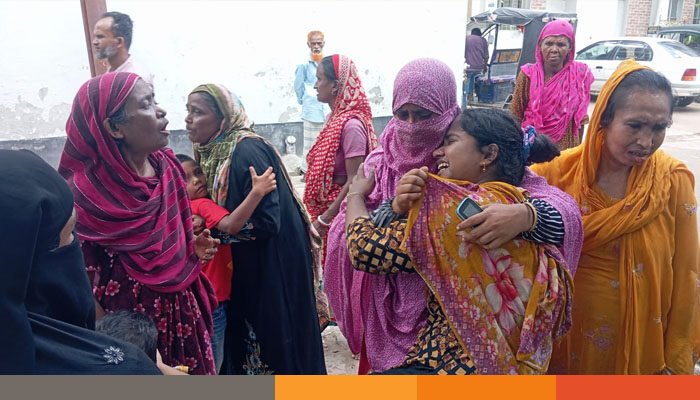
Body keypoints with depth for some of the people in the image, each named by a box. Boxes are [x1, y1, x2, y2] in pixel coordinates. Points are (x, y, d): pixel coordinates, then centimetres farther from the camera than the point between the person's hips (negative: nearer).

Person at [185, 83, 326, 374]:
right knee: (249, 340, 20)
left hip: (274, 265, -9)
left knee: (276, 345, 7)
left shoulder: (246, 151, -23)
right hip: (248, 266, 9)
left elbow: (266, 221, -26)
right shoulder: (215, 151, 4)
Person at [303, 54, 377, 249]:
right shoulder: (336, 118, 6)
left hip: (338, 212, -8)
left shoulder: (351, 124, -20)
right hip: (326, 207, 8)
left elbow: (354, 181, -22)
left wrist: (323, 220, -19)